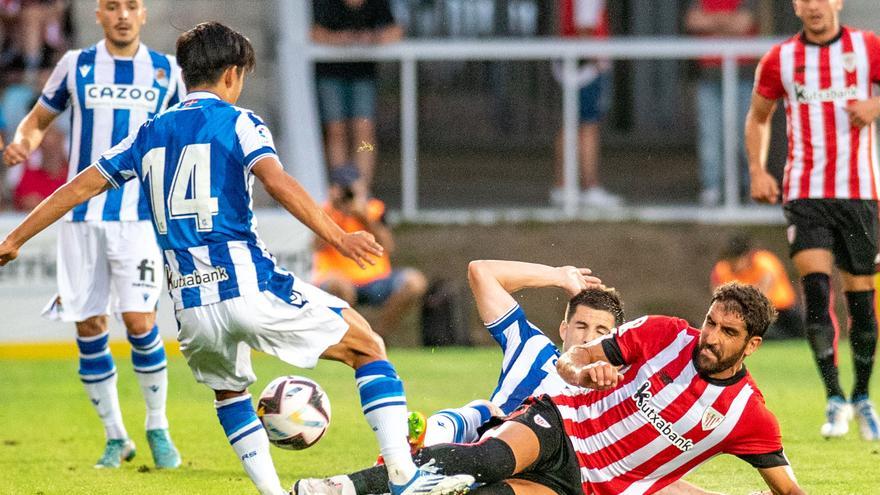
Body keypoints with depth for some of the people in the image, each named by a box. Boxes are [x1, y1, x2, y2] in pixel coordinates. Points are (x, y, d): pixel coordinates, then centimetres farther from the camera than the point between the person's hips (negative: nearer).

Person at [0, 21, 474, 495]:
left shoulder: (149, 133, 17)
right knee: (367, 346, 8)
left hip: (190, 305, 5)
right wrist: (338, 237, -21)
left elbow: (79, 187, 21)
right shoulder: (237, 122, 1)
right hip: (251, 286, -5)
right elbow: (278, 182, -17)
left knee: (228, 389, 32)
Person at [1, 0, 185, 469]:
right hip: (82, 215, 1)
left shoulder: (166, 71, 5)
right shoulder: (75, 65, 5)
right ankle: (116, 437, 16)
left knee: (139, 320, -14)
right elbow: (39, 117, 14)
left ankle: (158, 427, 5)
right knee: (88, 326, 1)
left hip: (140, 215, -1)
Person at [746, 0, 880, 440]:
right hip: (804, 193, 0)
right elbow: (758, 117, 18)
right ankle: (835, 399, -9)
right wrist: (757, 169, 5)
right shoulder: (781, 59, 6)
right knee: (815, 288, -16)